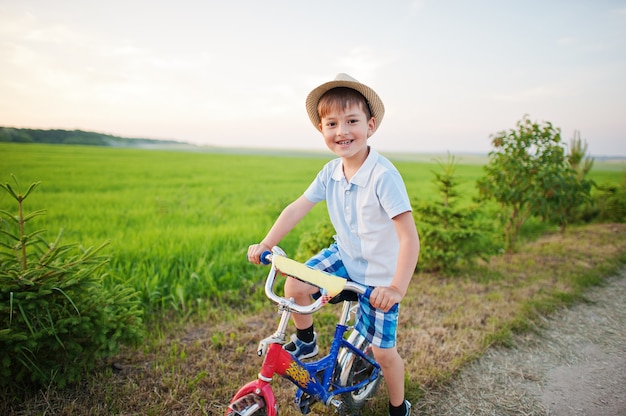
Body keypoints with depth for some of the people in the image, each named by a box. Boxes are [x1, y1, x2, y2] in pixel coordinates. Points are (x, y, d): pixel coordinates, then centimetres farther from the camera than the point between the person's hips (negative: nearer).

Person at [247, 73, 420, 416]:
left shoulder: (384, 176, -28)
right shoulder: (331, 172, -8)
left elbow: (409, 237, -30)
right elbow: (297, 208, -2)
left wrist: (397, 287, -35)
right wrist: (266, 244, -8)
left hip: (379, 275, -5)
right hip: (344, 256, 5)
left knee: (383, 351, 4)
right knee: (294, 286, -15)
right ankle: (305, 342, 17)